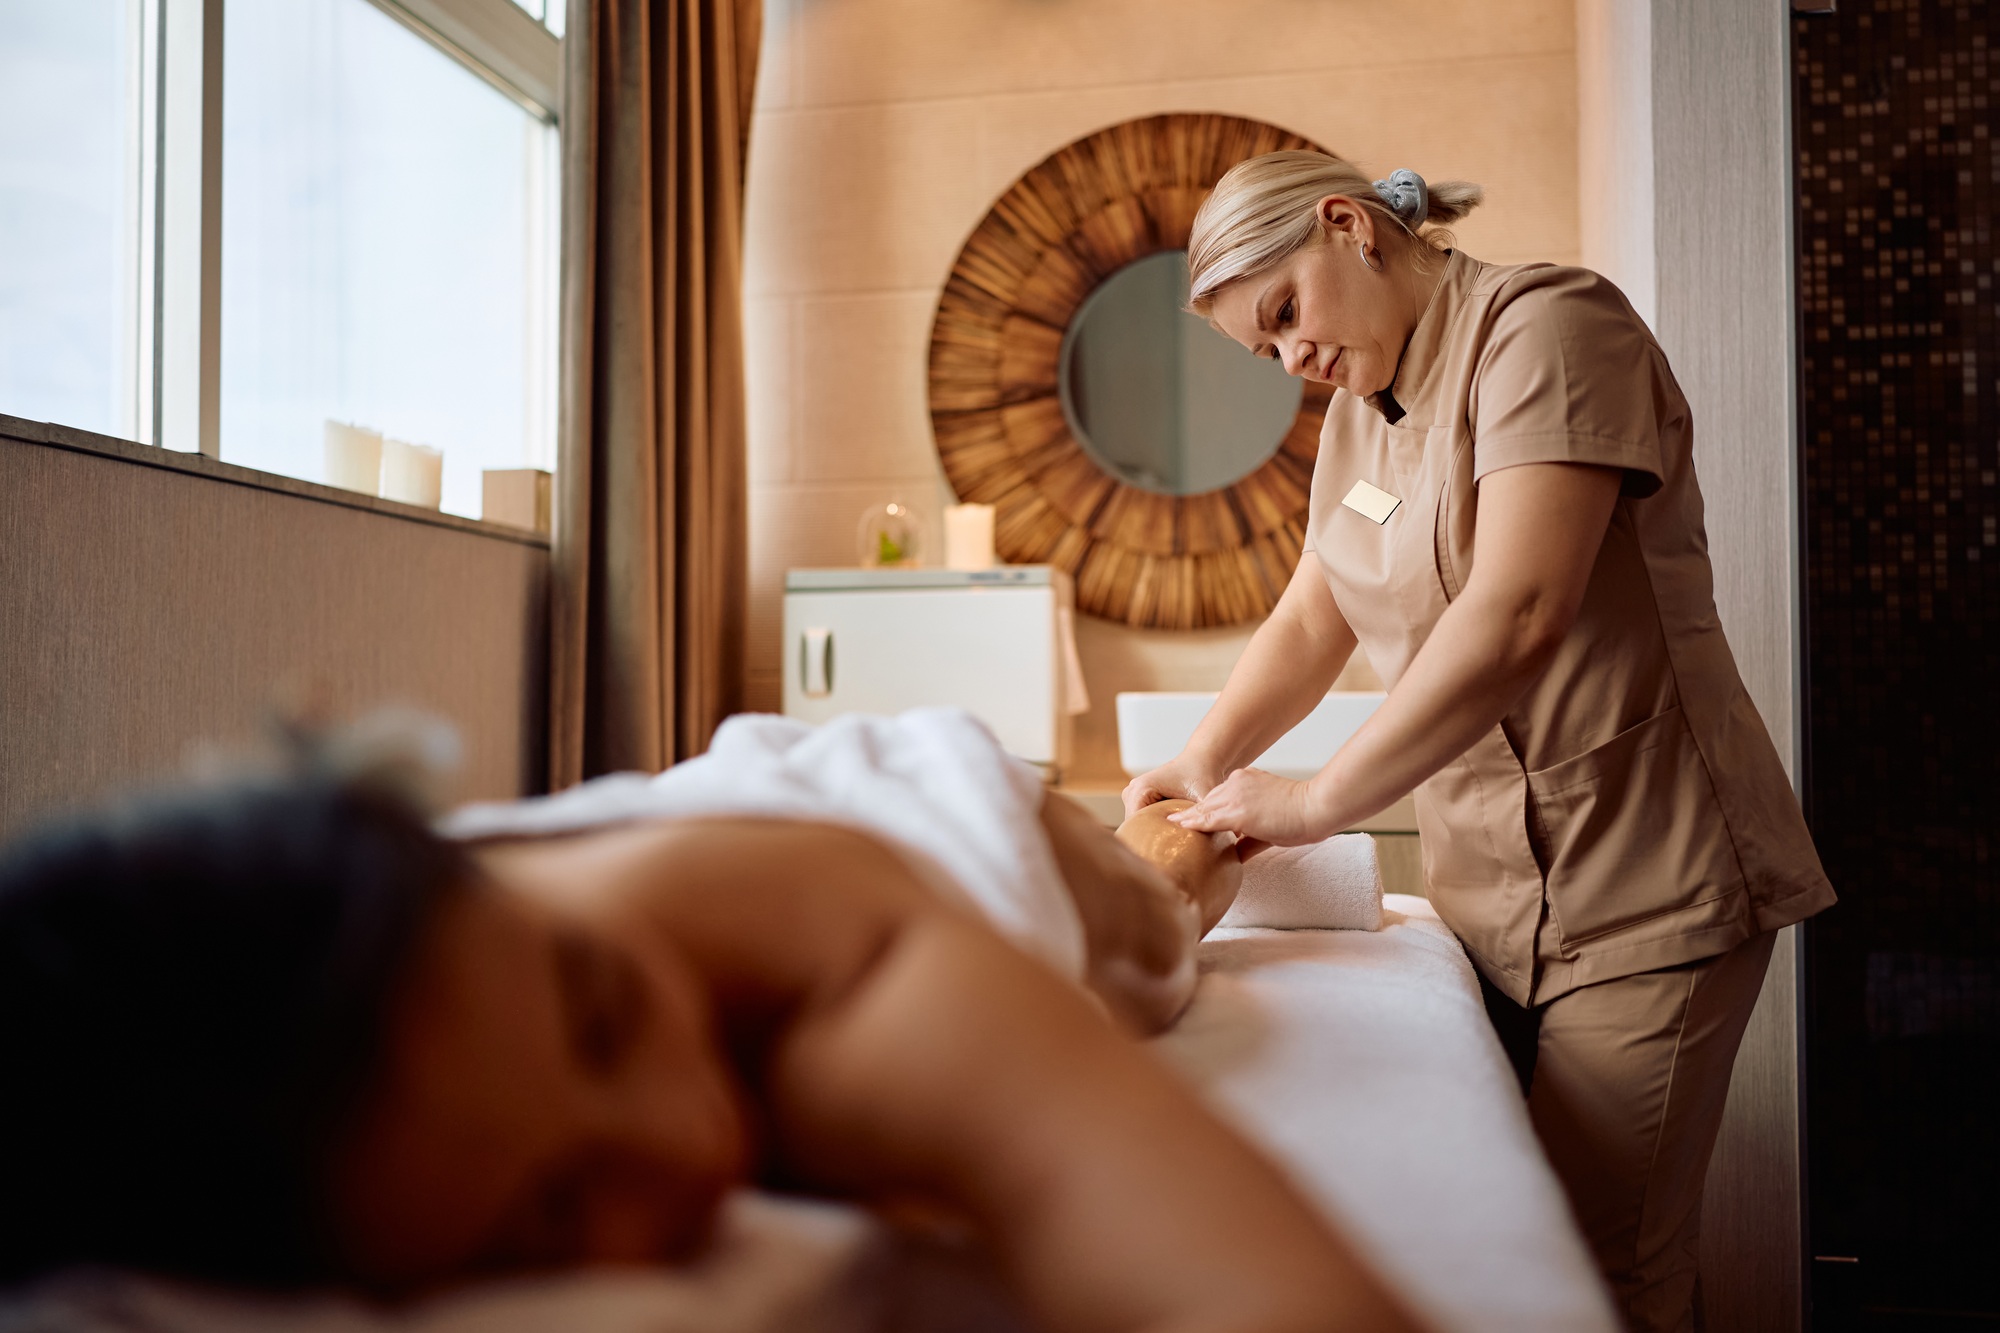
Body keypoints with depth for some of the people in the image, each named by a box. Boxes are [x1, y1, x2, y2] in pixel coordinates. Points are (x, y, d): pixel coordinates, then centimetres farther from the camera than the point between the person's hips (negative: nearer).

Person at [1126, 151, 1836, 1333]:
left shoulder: (1546, 326, -13)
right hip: (1489, 901, 7)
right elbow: (1310, 622, 17)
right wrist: (1206, 762, 0)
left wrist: (1317, 803, -21)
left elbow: (1517, 616, -25)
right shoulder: (1361, 412, 14)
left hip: (1646, 897, -7)